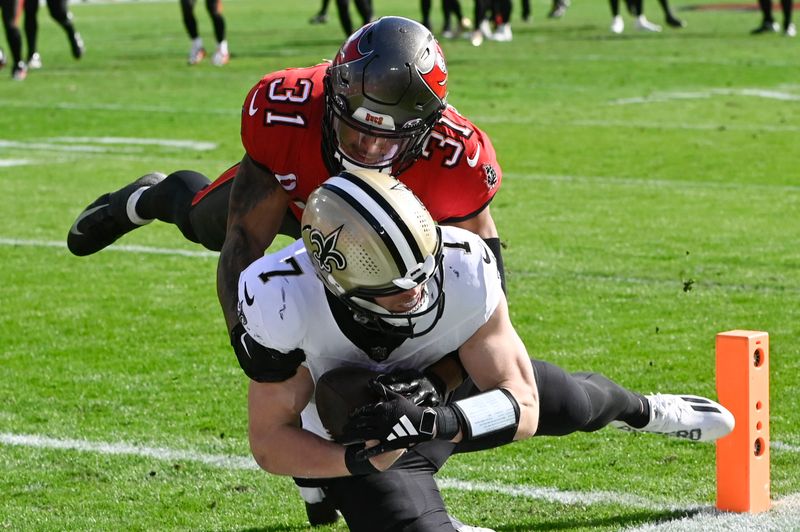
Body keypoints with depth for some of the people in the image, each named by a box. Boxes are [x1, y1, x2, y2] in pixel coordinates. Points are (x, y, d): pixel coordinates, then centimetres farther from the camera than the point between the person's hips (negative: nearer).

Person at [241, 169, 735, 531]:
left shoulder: (463, 266, -38)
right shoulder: (283, 301, -41)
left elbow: (522, 407, -30)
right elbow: (270, 440, -30)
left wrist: (436, 422, -49)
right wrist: (358, 462, -48)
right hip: (356, 438, -3)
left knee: (572, 403, 23)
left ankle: (643, 410, 61)